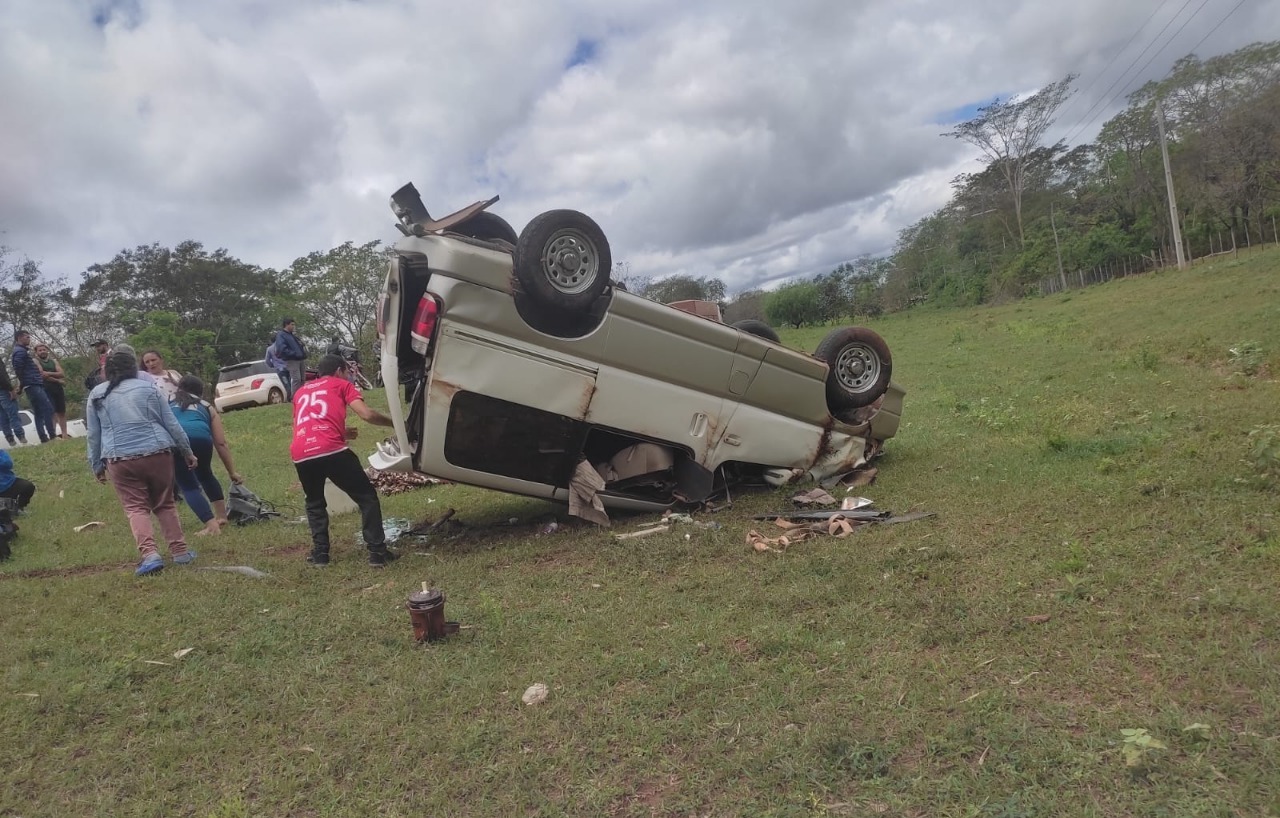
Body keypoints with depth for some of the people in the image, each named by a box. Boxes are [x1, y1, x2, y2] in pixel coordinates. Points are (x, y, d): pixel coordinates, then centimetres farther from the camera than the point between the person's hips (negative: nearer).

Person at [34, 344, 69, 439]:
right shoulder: (35, 361, 4)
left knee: (62, 412, 4)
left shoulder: (54, 361, 17)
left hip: (58, 389, 5)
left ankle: (64, 434, 7)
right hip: (46, 390, -5)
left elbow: (62, 374, 3)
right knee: (52, 413, -14)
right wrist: (58, 380, -8)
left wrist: (49, 373, -12)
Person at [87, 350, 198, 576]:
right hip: (157, 453, 1)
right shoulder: (149, 388, 9)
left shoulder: (96, 396, 10)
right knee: (165, 504, 12)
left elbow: (93, 435, 13)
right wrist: (187, 452, 15)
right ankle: (180, 551, 12)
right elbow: (171, 424, 9)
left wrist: (97, 466, 21)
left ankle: (150, 554, -16)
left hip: (121, 460, -1)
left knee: (136, 508, 1)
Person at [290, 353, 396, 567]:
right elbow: (367, 415, 3)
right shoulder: (341, 384, 18)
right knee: (367, 497, 8)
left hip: (301, 456, 5)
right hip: (331, 451, -5)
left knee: (314, 504, 28)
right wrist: (395, 423, 17)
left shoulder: (301, 391, 33)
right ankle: (377, 551, 2)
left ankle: (320, 552, 18)